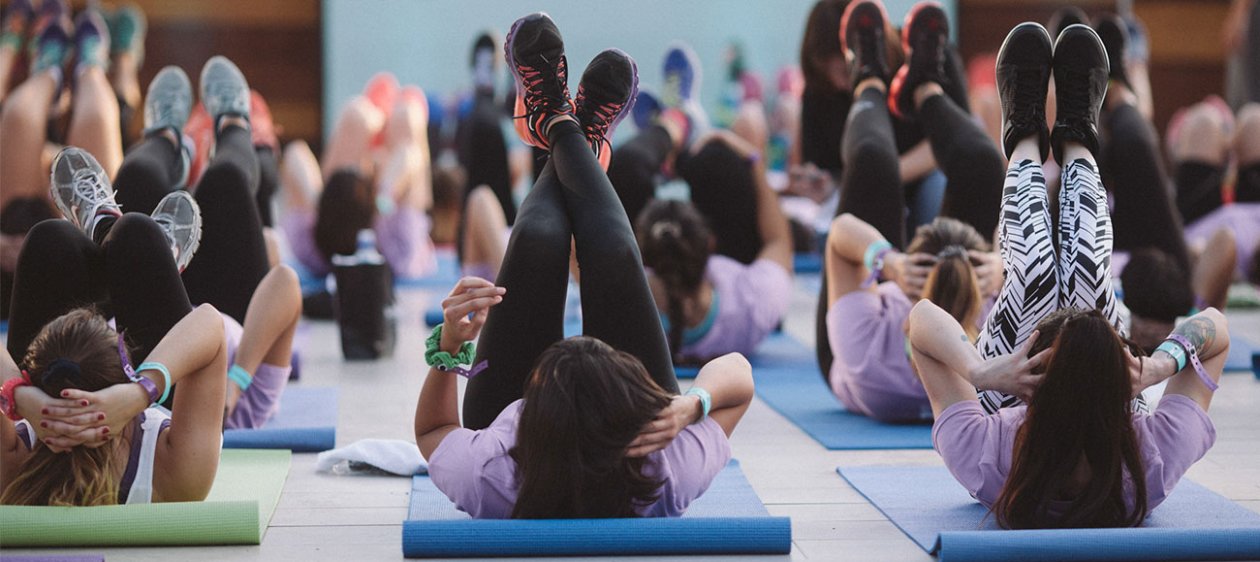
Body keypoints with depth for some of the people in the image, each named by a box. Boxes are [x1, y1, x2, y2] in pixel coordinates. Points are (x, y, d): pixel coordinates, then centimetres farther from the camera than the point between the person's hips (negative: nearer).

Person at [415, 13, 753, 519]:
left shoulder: (487, 483, -47)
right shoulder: (669, 481, -46)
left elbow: (430, 431, -21)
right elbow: (737, 371, -29)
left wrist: (447, 346, -39)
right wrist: (693, 403, -50)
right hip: (630, 434, 0)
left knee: (539, 240, -9)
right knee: (611, 250, -7)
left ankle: (556, 127, 32)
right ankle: (579, 143, 34)